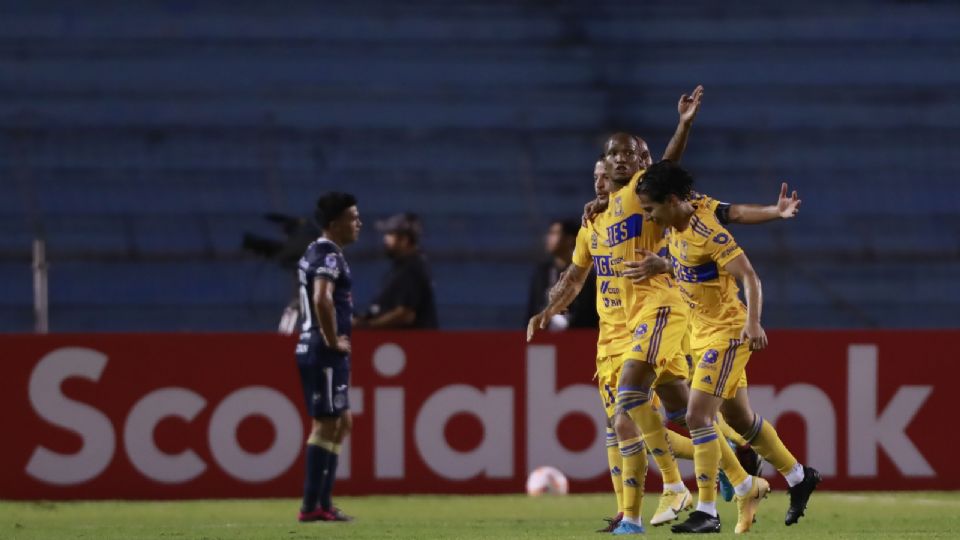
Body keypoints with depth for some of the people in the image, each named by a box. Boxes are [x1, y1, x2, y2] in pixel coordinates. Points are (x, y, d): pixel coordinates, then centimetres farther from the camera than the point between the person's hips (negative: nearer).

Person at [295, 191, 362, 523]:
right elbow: (322, 299, -31)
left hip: (313, 349, 10)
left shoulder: (315, 253, 16)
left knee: (341, 422, 15)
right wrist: (333, 341, -21)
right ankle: (311, 506, -6)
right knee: (327, 424, -7)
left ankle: (324, 502, 16)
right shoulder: (329, 256, -15)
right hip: (325, 353, -10)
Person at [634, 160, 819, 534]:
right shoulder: (676, 226, 2)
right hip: (701, 332, 9)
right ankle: (799, 477, 34)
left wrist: (753, 322, -35)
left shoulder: (708, 232, -23)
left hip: (726, 333, -9)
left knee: (698, 416, -16)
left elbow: (750, 277, -25)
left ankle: (707, 512, -15)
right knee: (740, 418, 18)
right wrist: (662, 265, 13)